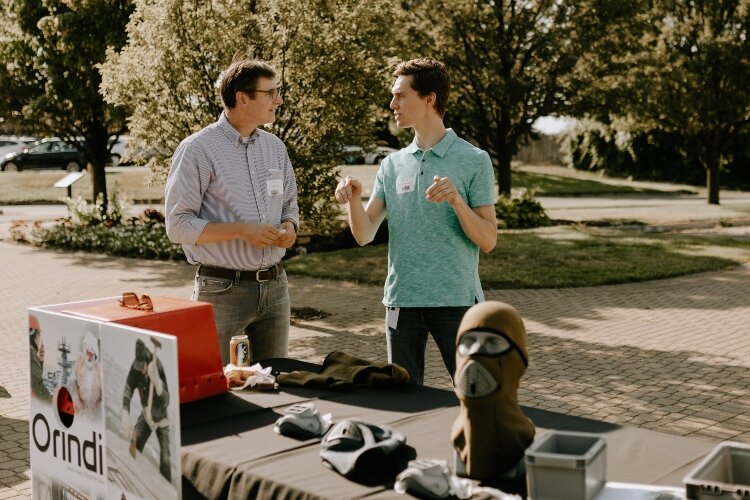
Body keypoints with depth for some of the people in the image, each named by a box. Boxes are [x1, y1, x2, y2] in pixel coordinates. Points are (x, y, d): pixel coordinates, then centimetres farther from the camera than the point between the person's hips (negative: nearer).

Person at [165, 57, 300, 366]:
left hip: (274, 286, 6)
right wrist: (240, 230, -22)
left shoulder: (275, 147, 10)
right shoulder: (197, 149, -9)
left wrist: (289, 227, -4)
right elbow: (178, 225, -12)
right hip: (222, 290, -6)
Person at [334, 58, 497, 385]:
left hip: (456, 301, -4)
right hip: (402, 300, 4)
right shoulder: (392, 164, 9)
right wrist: (353, 199, -14)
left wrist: (456, 200, -22)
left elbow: (488, 241, -7)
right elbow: (365, 235, 5)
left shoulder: (474, 161, -3)